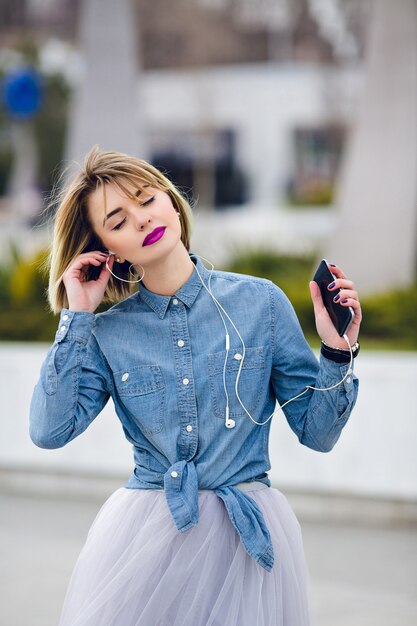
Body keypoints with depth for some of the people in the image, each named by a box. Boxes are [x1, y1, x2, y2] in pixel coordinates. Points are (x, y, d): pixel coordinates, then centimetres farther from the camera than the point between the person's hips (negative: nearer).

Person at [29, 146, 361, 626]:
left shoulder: (260, 302, -1)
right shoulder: (108, 332, 2)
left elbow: (317, 432, 3)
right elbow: (49, 430, -11)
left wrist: (337, 352, -14)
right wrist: (76, 317, -7)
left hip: (248, 533, 0)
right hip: (143, 534, 1)